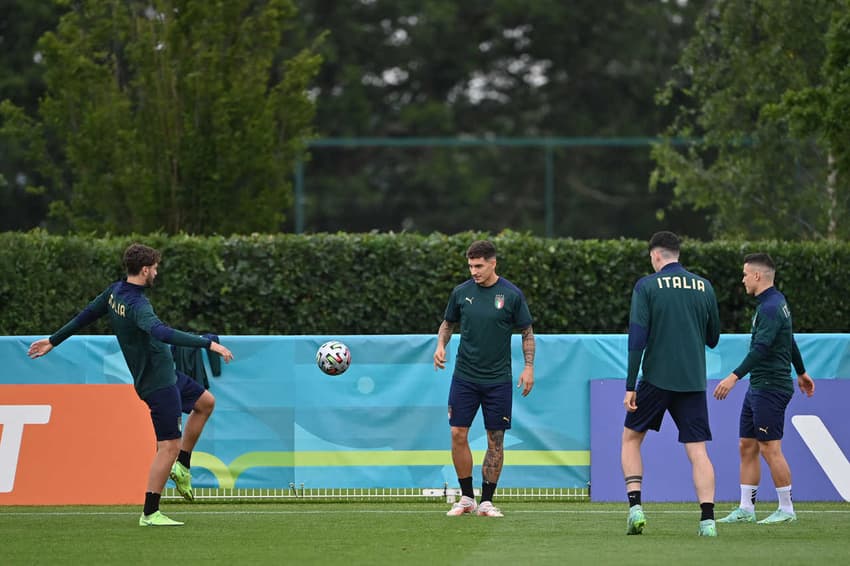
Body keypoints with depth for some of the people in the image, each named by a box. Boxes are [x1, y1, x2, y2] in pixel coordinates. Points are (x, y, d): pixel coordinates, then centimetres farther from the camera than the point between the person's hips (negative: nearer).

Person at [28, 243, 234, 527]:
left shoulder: (115, 291, 1)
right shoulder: (137, 305, -27)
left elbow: (86, 315, 14)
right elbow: (162, 333, -44)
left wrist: (53, 341, 27)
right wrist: (208, 344, -46)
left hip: (167, 374, 10)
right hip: (158, 382, -10)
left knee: (205, 402, 25)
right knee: (169, 446, -8)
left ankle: (181, 466, 28)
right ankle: (150, 513, -5)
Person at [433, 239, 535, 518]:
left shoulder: (512, 294, -4)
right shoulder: (461, 292, 2)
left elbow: (527, 332, 4)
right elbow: (448, 324, 16)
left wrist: (529, 366, -6)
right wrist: (441, 345, -3)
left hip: (498, 380, -2)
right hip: (464, 377, 2)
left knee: (496, 440, 1)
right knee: (458, 435, -3)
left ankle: (486, 501, 9)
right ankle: (466, 497, 10)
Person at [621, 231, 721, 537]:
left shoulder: (647, 285, -4)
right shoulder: (704, 287, 6)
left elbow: (637, 337, -9)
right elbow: (713, 338, 14)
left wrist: (630, 386, -7)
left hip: (657, 378, -2)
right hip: (694, 382, 2)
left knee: (631, 438, 16)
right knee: (697, 451, 1)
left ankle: (635, 506, 4)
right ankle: (707, 519, -11)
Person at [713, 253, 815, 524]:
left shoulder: (770, 308, -17)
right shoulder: (777, 302, 15)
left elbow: (761, 348, -27)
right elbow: (790, 341, 27)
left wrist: (735, 376, -34)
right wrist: (801, 372, 39)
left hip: (771, 388, -10)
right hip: (758, 388, 10)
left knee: (770, 448, -7)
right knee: (746, 446, 8)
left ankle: (786, 510, 0)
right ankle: (746, 509, 10)